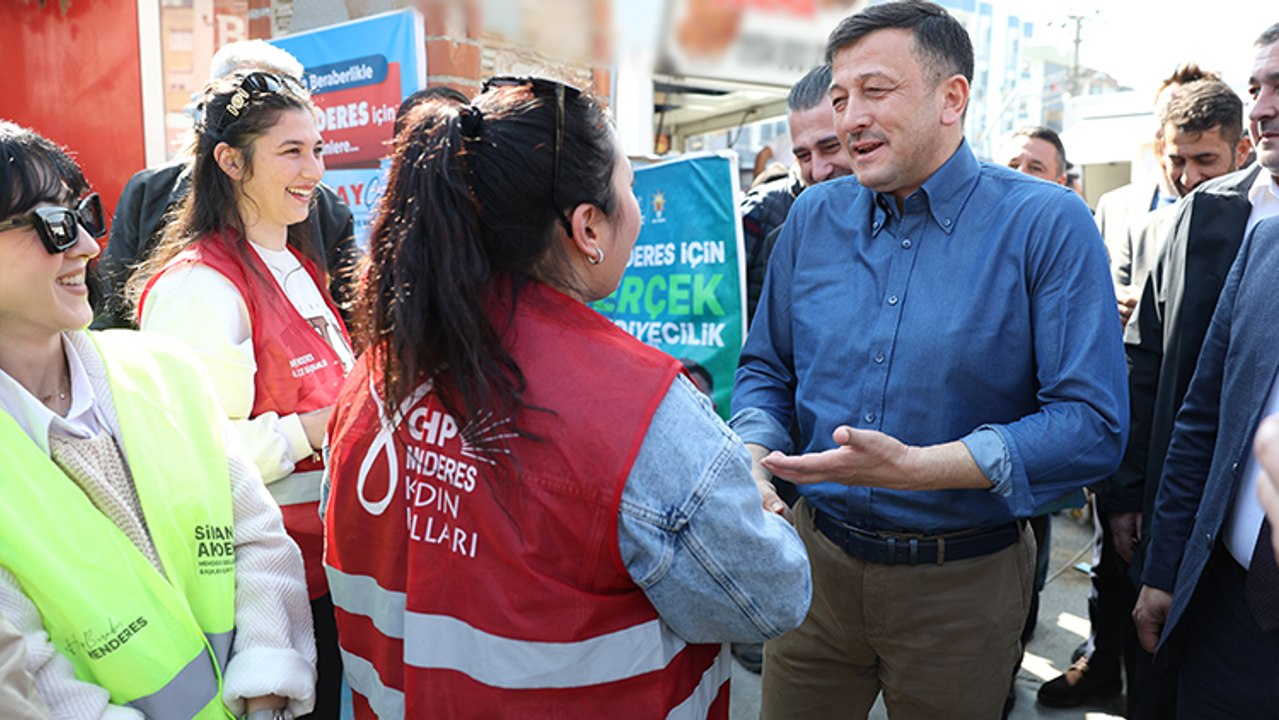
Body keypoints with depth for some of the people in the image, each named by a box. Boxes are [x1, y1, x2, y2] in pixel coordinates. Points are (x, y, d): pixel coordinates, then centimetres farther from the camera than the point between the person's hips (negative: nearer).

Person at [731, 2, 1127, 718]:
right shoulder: (813, 217, 2)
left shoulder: (1049, 223, -12)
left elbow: (1093, 424, -17)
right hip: (816, 558, 3)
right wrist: (751, 462, -12)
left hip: (964, 581, -3)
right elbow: (767, 369, 9)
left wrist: (914, 467, -27)